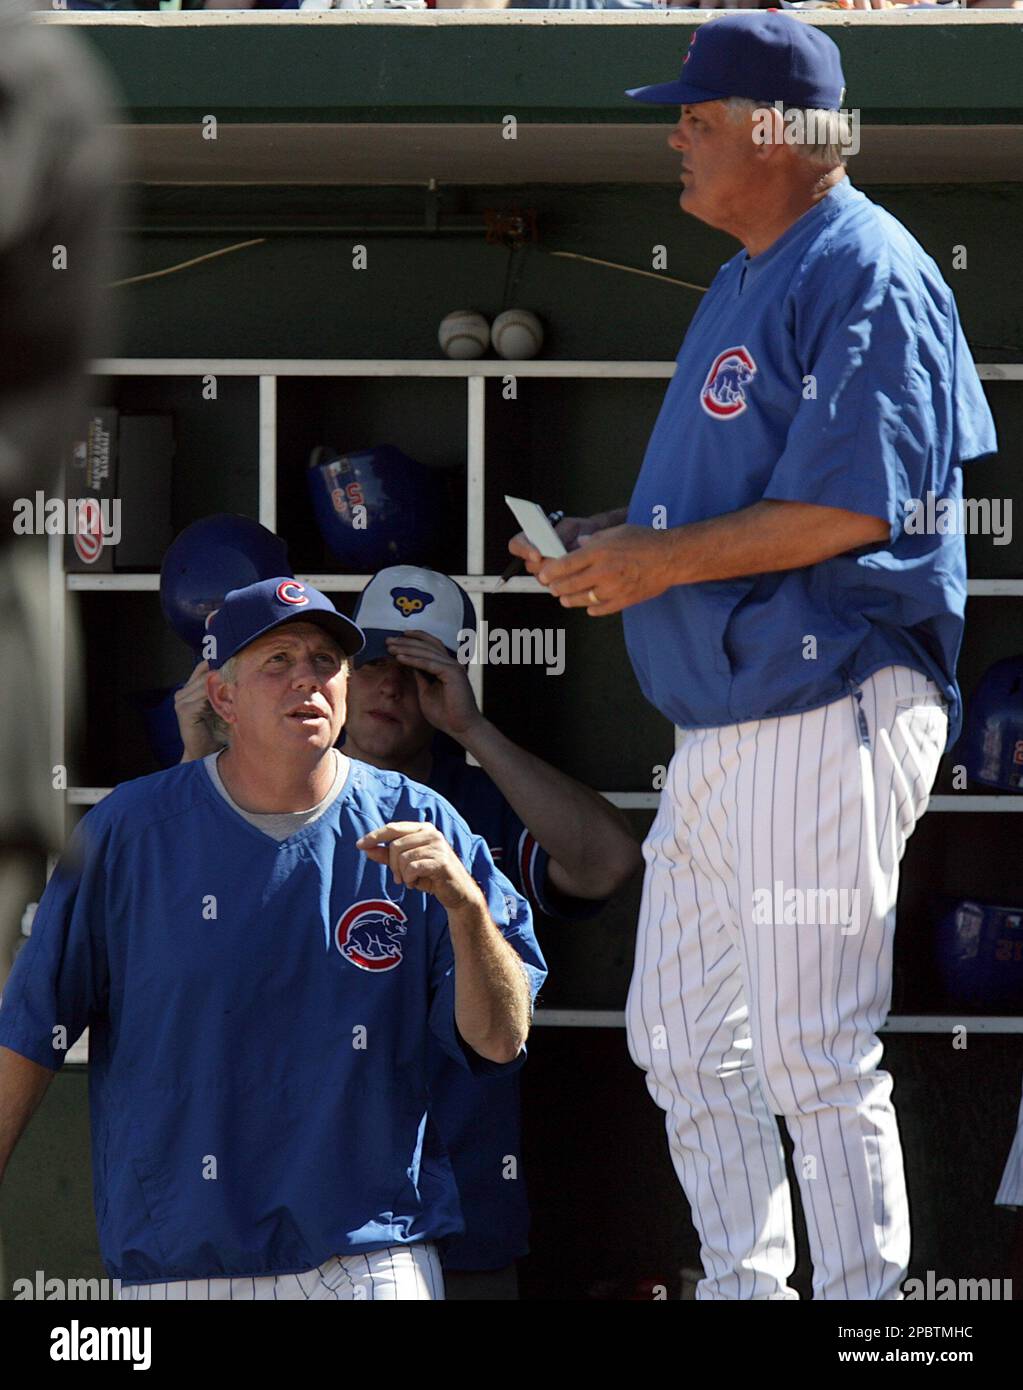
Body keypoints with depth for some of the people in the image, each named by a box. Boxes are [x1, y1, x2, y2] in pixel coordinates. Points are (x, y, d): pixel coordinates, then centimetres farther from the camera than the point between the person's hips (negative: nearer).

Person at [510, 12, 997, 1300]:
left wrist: (661, 560, -16)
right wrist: (608, 540, 9)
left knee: (811, 1052, -9)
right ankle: (743, 1290, 25)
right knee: (678, 1039, 15)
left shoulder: (867, 278, -12)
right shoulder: (746, 282, 19)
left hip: (826, 720, -11)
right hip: (720, 722, 11)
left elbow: (848, 507, -21)